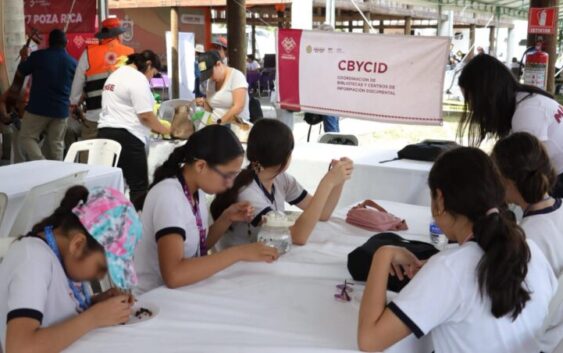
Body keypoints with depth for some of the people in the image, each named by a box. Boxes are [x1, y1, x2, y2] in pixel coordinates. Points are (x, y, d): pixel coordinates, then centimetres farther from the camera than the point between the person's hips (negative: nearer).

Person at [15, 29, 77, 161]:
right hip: (61, 110, 3)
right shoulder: (73, 62, 5)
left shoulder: (38, 56, -5)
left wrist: (24, 58, 25)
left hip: (38, 108, -3)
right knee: (56, 144, 9)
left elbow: (19, 73, 8)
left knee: (27, 137, 5)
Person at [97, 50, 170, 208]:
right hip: (126, 137, -10)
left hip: (106, 132, 10)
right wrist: (164, 130, 1)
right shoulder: (138, 78, -8)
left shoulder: (115, 75, 22)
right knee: (139, 186, -4)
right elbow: (145, 115, -14)